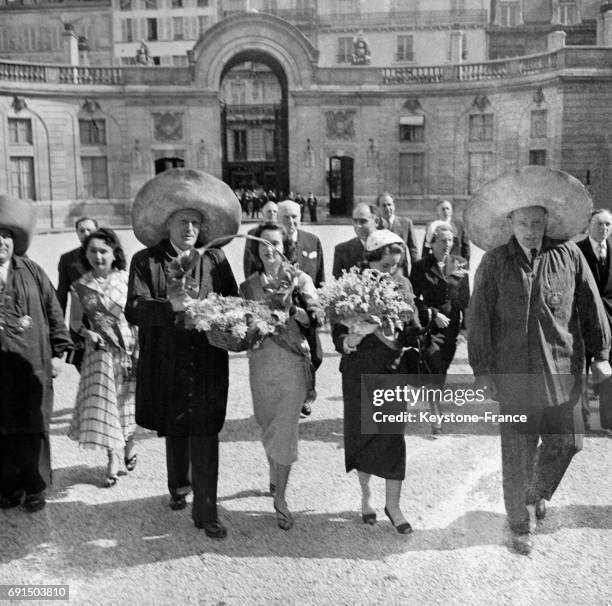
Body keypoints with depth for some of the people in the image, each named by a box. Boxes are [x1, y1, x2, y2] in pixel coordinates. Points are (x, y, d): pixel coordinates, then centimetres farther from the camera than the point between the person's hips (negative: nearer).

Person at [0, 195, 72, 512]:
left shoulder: (31, 270, 5)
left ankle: (35, 488, 21)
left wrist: (58, 351, 2)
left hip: (32, 365, 0)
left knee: (33, 430, 6)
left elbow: (53, 311, 6)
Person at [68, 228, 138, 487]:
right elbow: (75, 321, 7)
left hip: (128, 348, -1)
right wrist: (87, 333, -13)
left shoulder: (126, 280, -3)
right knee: (102, 403, -3)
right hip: (100, 351, 1)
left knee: (127, 402, 8)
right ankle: (113, 460, 9)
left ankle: (128, 446, 34)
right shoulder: (81, 286, 2)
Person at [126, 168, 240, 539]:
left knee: (205, 435, -3)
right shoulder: (146, 261, -1)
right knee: (174, 429, 18)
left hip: (208, 365, 0)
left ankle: (206, 512, 6)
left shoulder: (214, 259, 4)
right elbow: (134, 310, -11)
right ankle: (179, 486, 42)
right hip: (166, 364, 1)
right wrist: (170, 305, -27)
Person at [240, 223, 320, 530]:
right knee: (268, 424, 14)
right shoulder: (248, 285, 9)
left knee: (285, 428, -6)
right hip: (261, 360, 3)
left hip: (293, 359, -3)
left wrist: (290, 309, -21)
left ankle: (280, 498, 3)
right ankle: (274, 477, 39)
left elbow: (314, 317, -7)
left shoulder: (299, 279, 1)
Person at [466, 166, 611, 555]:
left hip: (562, 370, 2)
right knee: (518, 452, 5)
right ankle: (522, 523, 24)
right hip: (515, 373, -2)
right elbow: (479, 318, -2)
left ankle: (538, 494, 41)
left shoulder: (569, 256, -1)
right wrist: (482, 370, -3)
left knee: (565, 442, 11)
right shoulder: (495, 263, -5)